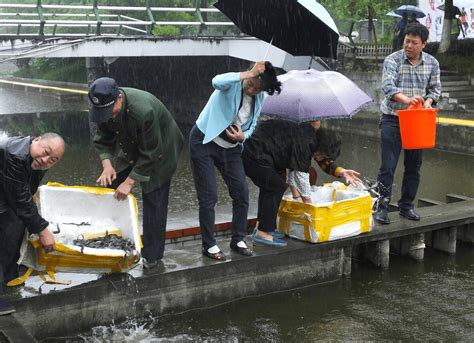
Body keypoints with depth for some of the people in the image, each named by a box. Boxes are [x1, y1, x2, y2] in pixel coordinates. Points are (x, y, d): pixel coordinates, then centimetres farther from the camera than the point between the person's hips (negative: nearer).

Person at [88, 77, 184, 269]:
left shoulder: (144, 111, -40)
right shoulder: (104, 106, -20)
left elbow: (150, 154, -31)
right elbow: (103, 138, -5)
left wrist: (129, 182, -28)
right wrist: (107, 164, -22)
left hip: (159, 151, -6)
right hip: (128, 149, 7)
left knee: (153, 201, -7)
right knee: (111, 188, 4)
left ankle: (151, 255, 7)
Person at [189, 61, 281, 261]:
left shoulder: (259, 99, 0)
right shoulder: (233, 84, -19)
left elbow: (252, 126, 11)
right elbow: (217, 81, -44)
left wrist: (243, 136, -12)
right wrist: (249, 74, -41)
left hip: (230, 147, 6)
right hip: (205, 142, -6)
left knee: (242, 193, 3)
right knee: (209, 197, -5)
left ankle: (238, 240, 19)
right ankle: (209, 245, 9)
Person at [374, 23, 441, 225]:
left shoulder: (432, 64, 4)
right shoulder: (392, 60, -9)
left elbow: (435, 88, 10)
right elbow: (387, 86, -23)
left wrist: (428, 101, -12)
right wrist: (407, 99, -40)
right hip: (392, 119, -4)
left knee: (414, 166, 9)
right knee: (388, 166, -6)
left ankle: (407, 206, 21)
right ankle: (382, 208, 1)